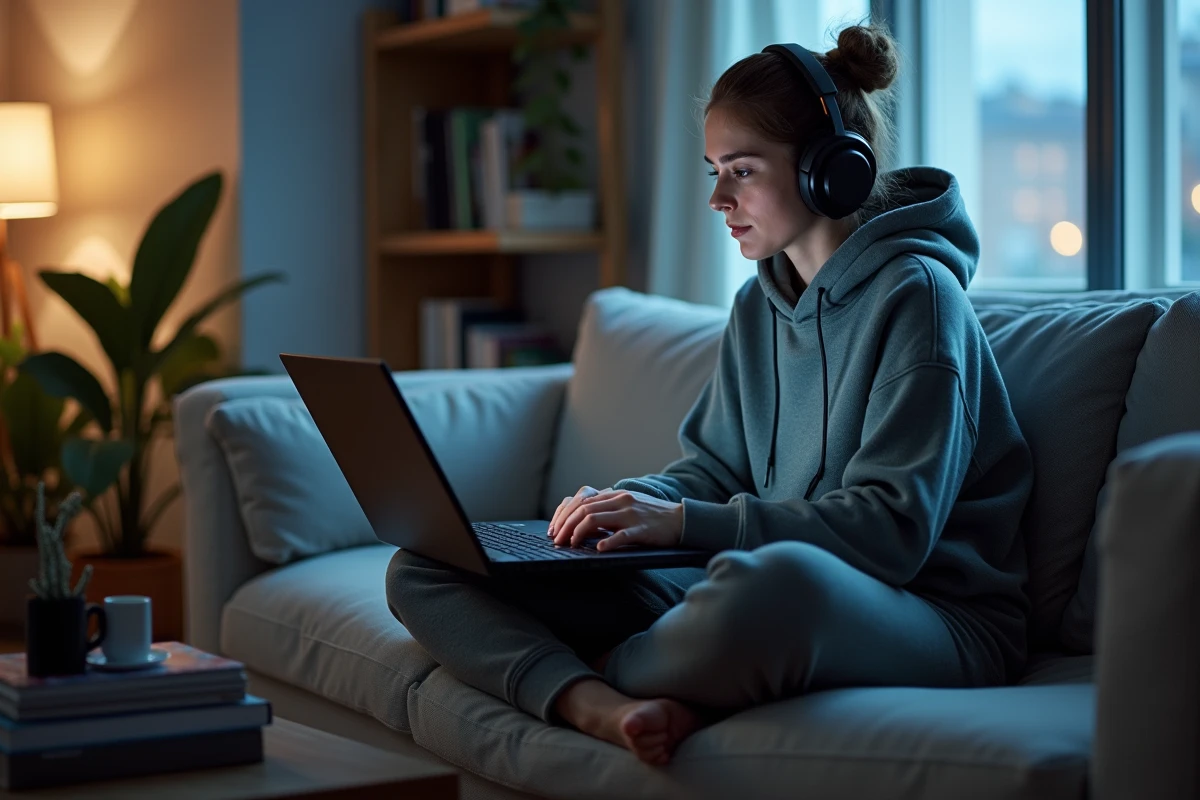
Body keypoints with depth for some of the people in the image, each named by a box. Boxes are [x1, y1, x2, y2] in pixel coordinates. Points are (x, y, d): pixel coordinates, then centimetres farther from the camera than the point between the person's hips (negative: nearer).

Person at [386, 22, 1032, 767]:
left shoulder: (914, 293, -9)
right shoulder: (760, 305, 15)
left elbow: (894, 528, -17)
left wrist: (684, 523, -21)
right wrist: (635, 502, -5)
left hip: (934, 616, -7)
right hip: (762, 592, 7)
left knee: (774, 581, -47)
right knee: (422, 568, -1)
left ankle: (594, 675, -15)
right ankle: (607, 711, -29)